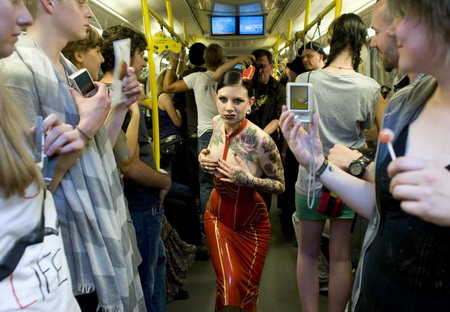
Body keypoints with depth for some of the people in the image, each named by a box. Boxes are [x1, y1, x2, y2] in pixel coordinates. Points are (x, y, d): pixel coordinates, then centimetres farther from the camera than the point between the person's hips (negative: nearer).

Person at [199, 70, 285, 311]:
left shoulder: (261, 140, -27)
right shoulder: (217, 123, -10)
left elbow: (280, 186, -14)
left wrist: (248, 179, -30)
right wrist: (203, 157, -9)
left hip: (250, 223, -3)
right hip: (217, 217, 3)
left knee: (246, 290, 13)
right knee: (229, 285, -6)